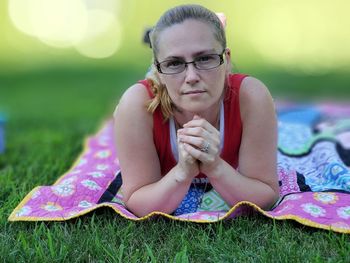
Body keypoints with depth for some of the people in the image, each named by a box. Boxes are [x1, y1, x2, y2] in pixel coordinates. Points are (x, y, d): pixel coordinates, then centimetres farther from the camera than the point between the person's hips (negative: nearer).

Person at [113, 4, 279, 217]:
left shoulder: (252, 97, -34)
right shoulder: (138, 104, -35)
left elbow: (267, 198, -27)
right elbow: (136, 205, -28)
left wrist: (215, 167, -44)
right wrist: (183, 171, -45)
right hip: (164, 189, 0)